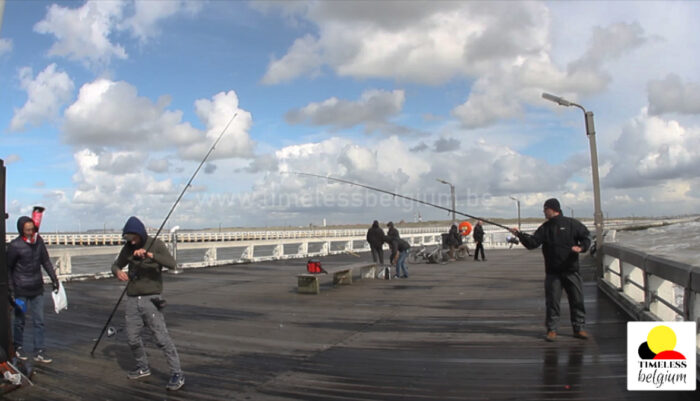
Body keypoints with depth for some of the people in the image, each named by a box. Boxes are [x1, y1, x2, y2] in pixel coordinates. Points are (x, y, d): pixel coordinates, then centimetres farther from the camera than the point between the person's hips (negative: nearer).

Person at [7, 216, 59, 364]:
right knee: (20, 320, 10)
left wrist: (54, 278, 7)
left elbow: (46, 261, 11)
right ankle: (18, 347, 29)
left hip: (37, 289, 4)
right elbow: (8, 269, -5)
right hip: (21, 290, -4)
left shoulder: (38, 241, 1)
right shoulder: (15, 246, -11)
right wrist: (11, 290, -7)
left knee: (39, 321, 3)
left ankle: (39, 351, 9)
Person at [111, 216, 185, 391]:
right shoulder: (128, 247, 7)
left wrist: (149, 254, -36)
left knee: (161, 336, -10)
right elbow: (116, 265, 16)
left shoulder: (156, 244, -8)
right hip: (132, 299, 6)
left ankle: (177, 374, -5)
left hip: (150, 299, -5)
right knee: (132, 337, 12)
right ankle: (143, 367, 34)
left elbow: (171, 263, -22)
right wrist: (118, 272, -9)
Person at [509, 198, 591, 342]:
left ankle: (579, 328, 19)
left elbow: (586, 236, 3)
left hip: (571, 270, -1)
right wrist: (520, 235, -16)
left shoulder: (571, 224, 0)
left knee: (577, 300, 5)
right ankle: (552, 329, 10)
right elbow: (532, 243, 0)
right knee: (552, 301, 1)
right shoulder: (545, 228, 8)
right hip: (552, 272, 2)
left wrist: (581, 247, -17)